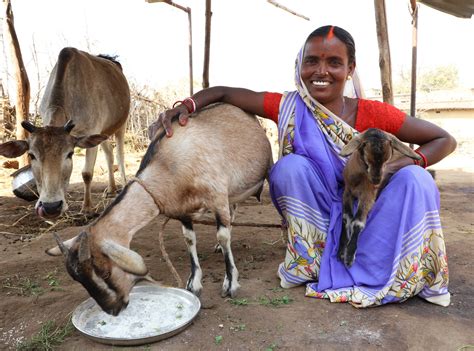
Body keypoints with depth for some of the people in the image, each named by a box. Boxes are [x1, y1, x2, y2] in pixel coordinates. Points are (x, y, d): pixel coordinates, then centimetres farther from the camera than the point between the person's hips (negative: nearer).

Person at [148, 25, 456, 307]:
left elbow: (446, 140, -6)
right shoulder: (290, 107, -12)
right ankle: (311, 262, -13)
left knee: (414, 179, -23)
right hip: (316, 221, 0)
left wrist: (410, 162, -26)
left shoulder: (373, 114, -14)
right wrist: (186, 106, -26)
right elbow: (224, 93, -7)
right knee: (292, 166, -27)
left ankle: (370, 273, -17)